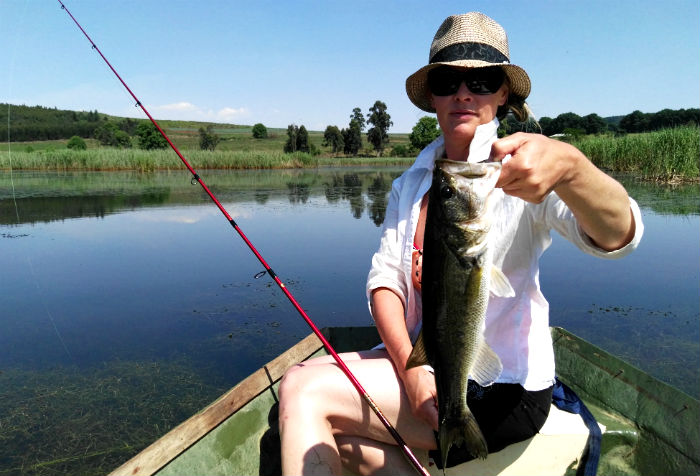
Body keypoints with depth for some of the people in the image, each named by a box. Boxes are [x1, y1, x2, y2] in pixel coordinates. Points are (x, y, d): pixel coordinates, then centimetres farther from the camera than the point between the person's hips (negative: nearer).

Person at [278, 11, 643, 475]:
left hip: (500, 386, -6)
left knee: (304, 389, -16)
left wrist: (569, 167, -50)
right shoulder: (411, 183, 7)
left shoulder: (520, 170, -10)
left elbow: (617, 235, -28)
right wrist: (409, 368, -18)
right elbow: (385, 276, -2)